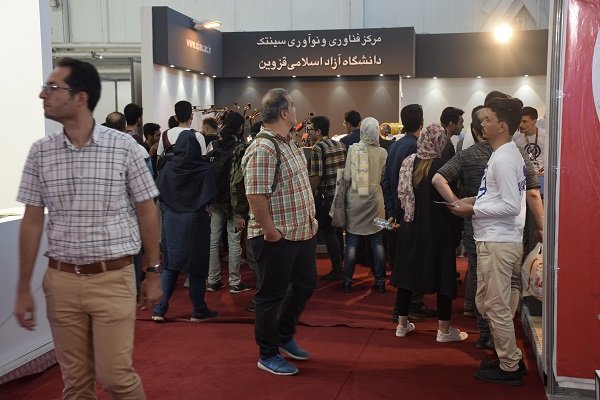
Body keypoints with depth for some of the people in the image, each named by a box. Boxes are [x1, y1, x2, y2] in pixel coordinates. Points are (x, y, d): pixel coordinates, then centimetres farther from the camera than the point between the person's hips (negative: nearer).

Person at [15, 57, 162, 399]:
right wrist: (24, 289, 6)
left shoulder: (124, 147, -7)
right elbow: (32, 221, 6)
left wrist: (154, 273, 2)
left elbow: (147, 212, 0)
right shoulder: (41, 152, 1)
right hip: (61, 281, 3)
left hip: (113, 279, -3)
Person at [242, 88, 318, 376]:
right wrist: (271, 232, -22)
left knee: (305, 285, 21)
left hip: (302, 232, 10)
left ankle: (284, 336, 41)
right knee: (272, 295, 5)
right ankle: (268, 355, 21)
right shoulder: (263, 149, -21)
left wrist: (309, 219, 15)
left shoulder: (288, 144, 11)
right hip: (278, 239, -10)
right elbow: (256, 196, -25)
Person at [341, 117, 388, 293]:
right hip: (375, 201, 1)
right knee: (377, 242, 8)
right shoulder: (382, 152, -5)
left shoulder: (353, 149, -8)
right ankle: (380, 281, 13)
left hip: (355, 201, -1)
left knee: (352, 242, 5)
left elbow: (347, 177, -8)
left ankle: (347, 281, 9)